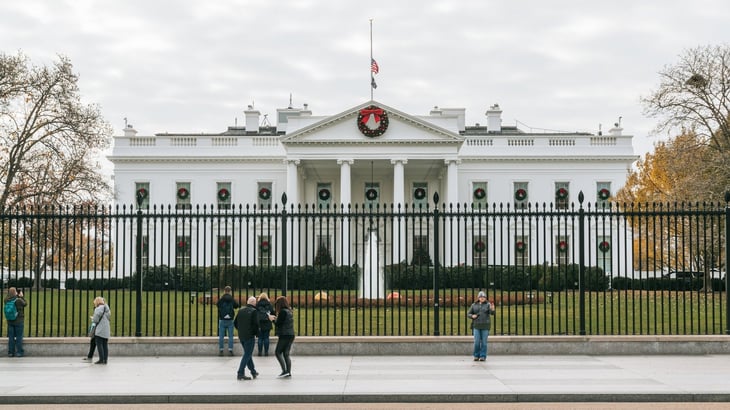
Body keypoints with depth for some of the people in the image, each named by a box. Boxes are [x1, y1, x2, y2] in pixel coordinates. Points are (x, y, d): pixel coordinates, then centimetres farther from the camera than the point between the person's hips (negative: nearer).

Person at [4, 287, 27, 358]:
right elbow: (25, 304, 0)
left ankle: (10, 352, 15)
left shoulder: (6, 300, -8)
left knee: (11, 337, 11)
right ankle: (19, 352, 8)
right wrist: (21, 296, 9)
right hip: (18, 321, -4)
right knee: (19, 337, 5)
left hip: (10, 322, 4)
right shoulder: (19, 300, -20)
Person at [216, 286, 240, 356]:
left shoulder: (221, 300, -8)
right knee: (230, 336, 5)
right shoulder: (232, 300, -5)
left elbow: (217, 305, 11)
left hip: (222, 320, -1)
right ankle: (230, 350, 2)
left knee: (221, 336, 6)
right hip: (230, 320, 1)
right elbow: (237, 306, 11)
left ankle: (221, 350, 6)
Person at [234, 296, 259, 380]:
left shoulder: (240, 311, 9)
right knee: (247, 355, -2)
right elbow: (256, 324, -17)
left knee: (248, 354, 19)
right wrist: (256, 332, 0)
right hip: (249, 336, -7)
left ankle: (253, 371, 31)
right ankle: (240, 373, -7)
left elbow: (235, 323, 11)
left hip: (241, 336, 7)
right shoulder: (254, 311, -10)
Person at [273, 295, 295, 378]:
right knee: (286, 354, 10)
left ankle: (284, 371, -10)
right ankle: (288, 372, 7)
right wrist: (276, 318, 13)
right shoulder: (289, 311, 13)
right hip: (291, 335, 8)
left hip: (284, 336, -8)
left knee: (278, 352, -2)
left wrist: (273, 319, 5)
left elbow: (278, 324, -13)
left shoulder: (283, 312, -13)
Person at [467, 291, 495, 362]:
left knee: (484, 342, -1)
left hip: (485, 326, -2)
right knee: (476, 342, -3)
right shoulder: (474, 305, 6)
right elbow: (468, 314, 9)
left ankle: (483, 356, 6)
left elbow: (492, 313, -16)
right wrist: (472, 316, -13)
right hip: (476, 326, 2)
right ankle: (476, 356, 9)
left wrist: (492, 309, -39)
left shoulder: (488, 304, -1)